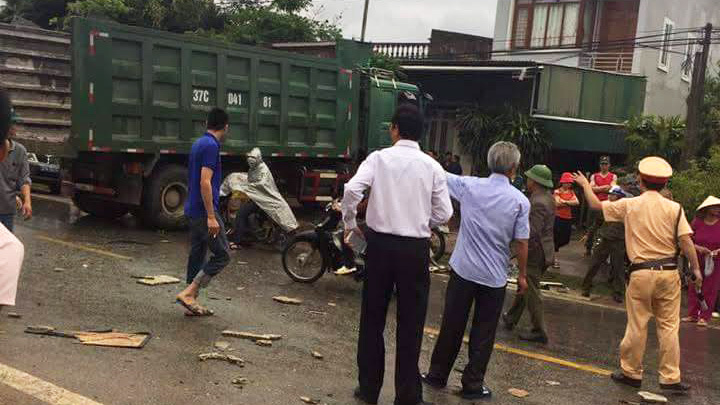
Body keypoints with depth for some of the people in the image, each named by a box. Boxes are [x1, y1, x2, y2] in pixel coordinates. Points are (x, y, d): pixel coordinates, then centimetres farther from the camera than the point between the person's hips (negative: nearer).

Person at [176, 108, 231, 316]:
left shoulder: (198, 143, 14)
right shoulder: (211, 146, -15)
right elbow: (205, 182, -22)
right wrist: (211, 217, -22)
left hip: (193, 211, 10)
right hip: (204, 211, -10)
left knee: (197, 254, 13)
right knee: (222, 254, -4)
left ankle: (192, 302, 18)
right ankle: (188, 293, -7)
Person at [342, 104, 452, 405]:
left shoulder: (379, 158, -4)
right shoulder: (432, 166, 0)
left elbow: (352, 190, -17)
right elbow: (444, 213, 0)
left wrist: (350, 224, 0)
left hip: (380, 244, 0)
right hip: (416, 248, 0)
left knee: (372, 319, 13)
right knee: (410, 324, 9)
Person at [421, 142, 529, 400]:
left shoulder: (469, 185, -6)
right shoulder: (520, 201, -9)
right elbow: (521, 243, -8)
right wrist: (522, 275, 4)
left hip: (463, 270, 2)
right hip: (494, 277, -1)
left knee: (452, 326, 12)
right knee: (483, 333, 10)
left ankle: (437, 375, 24)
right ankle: (472, 384, 17)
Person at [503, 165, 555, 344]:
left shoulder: (538, 203, -23)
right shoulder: (547, 197, 7)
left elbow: (532, 232, -28)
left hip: (535, 252, -10)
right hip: (543, 250, 10)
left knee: (532, 291, 1)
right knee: (525, 286, 21)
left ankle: (539, 332, 9)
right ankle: (511, 318, 35)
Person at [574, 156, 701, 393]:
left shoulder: (629, 205, -1)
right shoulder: (674, 208, -1)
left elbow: (596, 205, 9)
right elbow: (686, 241, -6)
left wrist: (585, 184, 24)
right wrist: (695, 268, 4)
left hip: (641, 273, -1)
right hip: (669, 272, 1)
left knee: (637, 325, 9)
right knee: (669, 326, 7)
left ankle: (631, 372, 21)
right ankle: (670, 378, 10)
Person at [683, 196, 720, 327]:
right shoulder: (697, 222, -4)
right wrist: (698, 248, -18)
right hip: (697, 259, 2)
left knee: (709, 289, 2)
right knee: (694, 287, 7)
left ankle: (704, 317, 11)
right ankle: (692, 314, 19)